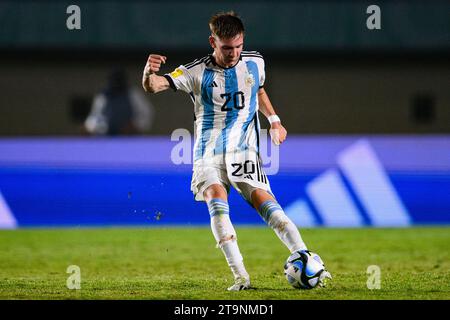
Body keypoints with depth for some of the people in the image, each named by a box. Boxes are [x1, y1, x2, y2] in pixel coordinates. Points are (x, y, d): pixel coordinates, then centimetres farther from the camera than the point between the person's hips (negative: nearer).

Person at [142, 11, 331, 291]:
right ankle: (241, 276, -29)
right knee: (217, 200, -26)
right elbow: (154, 86, -15)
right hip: (209, 152, -2)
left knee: (264, 200, -20)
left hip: (243, 150, 2)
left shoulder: (255, 63, 5)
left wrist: (274, 120, 21)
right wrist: (149, 72, -37)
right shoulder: (197, 72, -6)